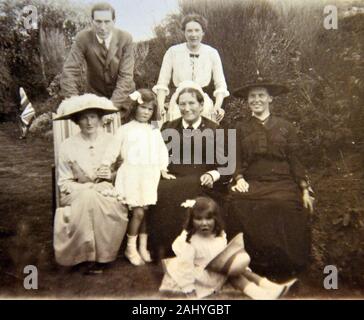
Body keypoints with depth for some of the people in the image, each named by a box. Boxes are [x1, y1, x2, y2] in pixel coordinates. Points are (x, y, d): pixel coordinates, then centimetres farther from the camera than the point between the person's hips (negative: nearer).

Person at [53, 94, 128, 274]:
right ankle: (86, 253, -14)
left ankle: (101, 255, -11)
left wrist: (112, 175, -13)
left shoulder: (112, 141, -2)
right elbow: (64, 183, -1)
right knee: (87, 198, -33)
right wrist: (89, 188, -15)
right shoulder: (67, 146, -2)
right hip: (78, 195, 0)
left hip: (107, 194, 0)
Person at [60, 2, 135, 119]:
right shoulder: (83, 38, -15)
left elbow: (126, 75, -21)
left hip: (122, 96, 0)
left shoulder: (125, 39, -16)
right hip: (95, 95, 0)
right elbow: (70, 71, -18)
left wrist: (113, 105, -32)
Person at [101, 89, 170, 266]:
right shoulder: (125, 129, 3)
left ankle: (143, 248, 21)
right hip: (132, 175, -3)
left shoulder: (155, 131, 12)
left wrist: (163, 169, 5)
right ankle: (130, 248, 13)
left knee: (146, 211, 6)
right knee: (138, 212, -6)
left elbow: (162, 151, 12)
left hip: (150, 176, 3)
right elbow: (113, 150, 5)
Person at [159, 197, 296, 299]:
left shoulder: (219, 235, -1)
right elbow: (185, 265, -22)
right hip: (202, 277, -7)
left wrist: (243, 268, 2)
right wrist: (188, 289, -20)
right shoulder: (188, 241, -22)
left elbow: (227, 254, 8)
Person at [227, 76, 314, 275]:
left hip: (282, 182, 0)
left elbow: (295, 161, 10)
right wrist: (239, 178, -10)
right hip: (252, 183, 1)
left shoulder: (284, 127, 14)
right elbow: (237, 160, 10)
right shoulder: (241, 128, 17)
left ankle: (283, 264, -12)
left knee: (282, 203, -33)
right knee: (238, 201, -32)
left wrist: (305, 190, 1)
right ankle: (252, 261, -15)